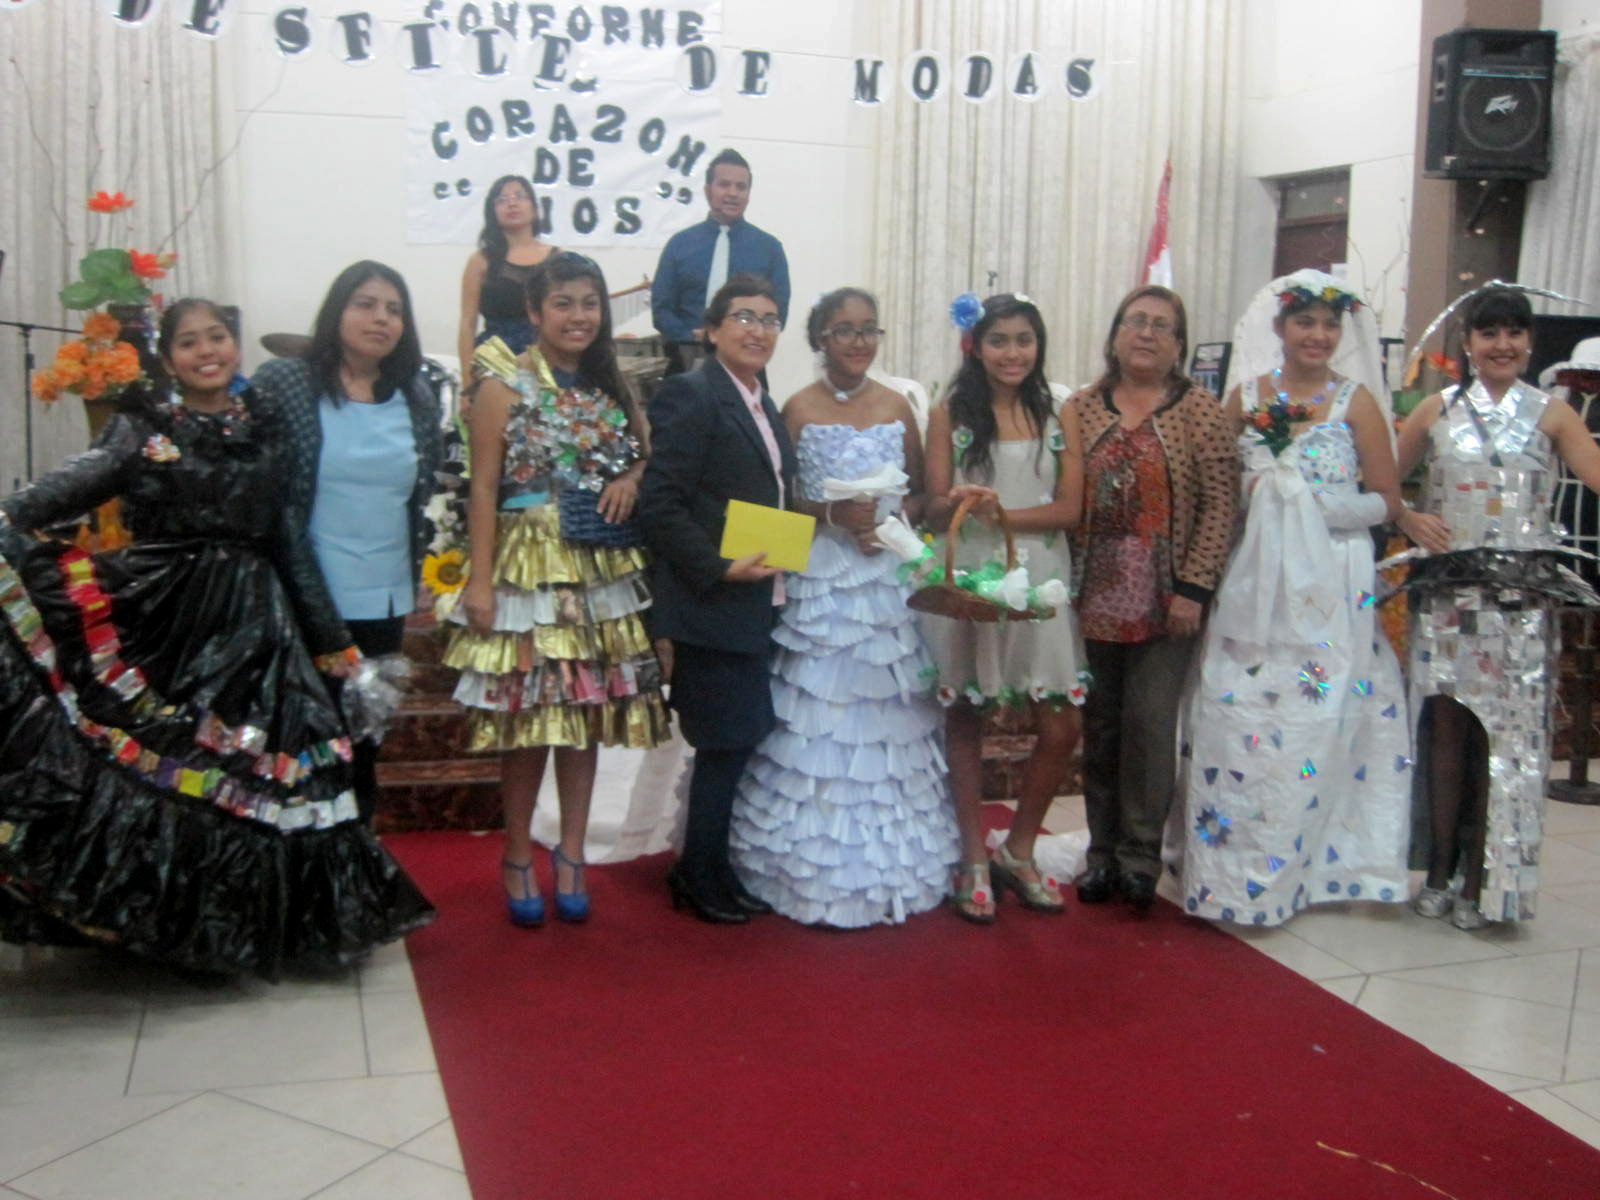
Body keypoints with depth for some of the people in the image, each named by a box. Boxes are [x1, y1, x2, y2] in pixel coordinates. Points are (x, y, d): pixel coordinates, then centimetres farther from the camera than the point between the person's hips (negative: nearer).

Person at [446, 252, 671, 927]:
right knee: (527, 721, 0)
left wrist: (631, 478, -4)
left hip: (601, 573, 5)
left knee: (589, 715, 8)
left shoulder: (611, 385, 9)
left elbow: (647, 453, 20)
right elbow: (484, 489, -7)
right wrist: (479, 579, -12)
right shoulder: (506, 385, -5)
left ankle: (571, 854, 21)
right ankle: (518, 858, 17)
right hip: (528, 567, -4)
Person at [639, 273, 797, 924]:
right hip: (714, 605, -8)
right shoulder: (690, 394, -12)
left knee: (743, 744, 13)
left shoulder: (763, 405, 15)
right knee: (726, 746, -1)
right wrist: (719, 568, -21)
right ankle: (702, 880, 15)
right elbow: (659, 503, -18)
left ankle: (710, 870, 27)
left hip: (760, 607, 9)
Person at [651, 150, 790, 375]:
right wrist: (692, 340, -12)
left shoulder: (769, 247, 8)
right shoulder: (679, 244, 9)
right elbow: (661, 308, 6)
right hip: (686, 364, 0)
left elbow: (778, 311, 3)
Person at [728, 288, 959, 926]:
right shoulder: (798, 409, 0)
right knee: (818, 719, -3)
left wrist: (891, 517, -7)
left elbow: (920, 494, 13)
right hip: (819, 578, -3)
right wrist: (835, 514, -15)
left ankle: (890, 863, 19)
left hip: (889, 575, 3)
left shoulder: (898, 406, 9)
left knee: (888, 718, 6)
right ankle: (819, 872, 9)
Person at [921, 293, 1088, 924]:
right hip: (965, 579, -2)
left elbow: (1069, 508, -1)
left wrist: (999, 512, -15)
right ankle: (973, 860, 19)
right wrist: (957, 503, -23)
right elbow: (934, 508, 0)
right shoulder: (949, 413, 4)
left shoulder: (1056, 416, 8)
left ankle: (1017, 851, 20)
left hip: (1038, 580, 2)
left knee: (1060, 729, -1)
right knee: (965, 720, 4)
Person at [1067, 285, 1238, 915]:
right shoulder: (1081, 408, 6)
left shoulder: (1201, 412, -1)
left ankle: (1140, 854, 11)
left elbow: (1219, 506, -6)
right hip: (1095, 596, 3)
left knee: (1150, 722, -3)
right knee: (1100, 723, 9)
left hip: (1166, 598, -3)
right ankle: (1103, 850, 21)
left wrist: (1192, 587, -12)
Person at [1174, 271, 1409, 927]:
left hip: (1329, 586, -2)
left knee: (1312, 721, -1)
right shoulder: (1245, 397, 8)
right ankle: (1229, 864, 15)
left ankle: (1291, 868, 12)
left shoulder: (1356, 401, 1)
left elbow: (1386, 500, 0)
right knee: (1233, 716, 1)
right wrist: (1249, 492, -4)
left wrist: (1311, 504, -8)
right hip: (1252, 579, 2)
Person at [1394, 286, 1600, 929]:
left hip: (1523, 595, 0)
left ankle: (1480, 882, 8)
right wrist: (1407, 519, -3)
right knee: (1446, 729, 2)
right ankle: (1439, 873, 14)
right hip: (1446, 591, 1)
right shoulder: (1437, 410, 9)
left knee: (1507, 736, -2)